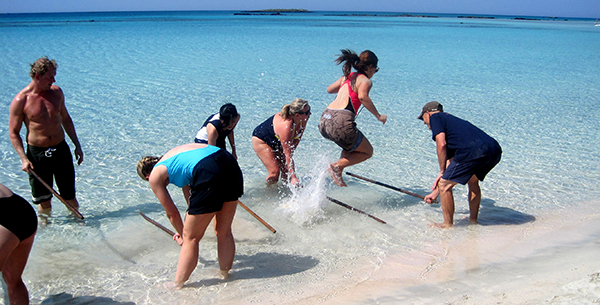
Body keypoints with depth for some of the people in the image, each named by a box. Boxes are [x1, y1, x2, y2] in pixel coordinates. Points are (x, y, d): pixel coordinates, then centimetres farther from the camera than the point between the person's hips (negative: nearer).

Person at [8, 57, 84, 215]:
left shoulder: (56, 91, 3)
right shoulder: (21, 100, -10)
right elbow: (13, 133, -5)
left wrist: (77, 145, 14)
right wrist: (24, 159, -16)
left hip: (61, 149, 3)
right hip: (37, 153, -3)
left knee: (69, 196, 8)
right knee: (43, 200, 7)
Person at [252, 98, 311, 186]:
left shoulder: (303, 120, -20)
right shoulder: (286, 127, -42)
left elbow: (297, 138, -3)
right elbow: (287, 154, -37)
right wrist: (293, 178, -34)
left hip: (277, 143, 8)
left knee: (287, 170, 1)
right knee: (275, 172, -14)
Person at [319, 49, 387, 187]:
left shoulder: (347, 77, 23)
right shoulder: (365, 80, 2)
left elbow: (329, 89, 38)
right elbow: (362, 96, -20)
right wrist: (378, 116, -12)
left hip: (325, 119, 8)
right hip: (340, 122, -8)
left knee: (352, 144, 34)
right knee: (367, 152, 14)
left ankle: (338, 174, 15)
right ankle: (336, 166, -3)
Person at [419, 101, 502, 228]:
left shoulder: (435, 118, 15)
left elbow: (441, 144, -4)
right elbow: (450, 160, 42)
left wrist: (442, 172, 8)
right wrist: (436, 192, 47)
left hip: (473, 151, -9)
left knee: (444, 185, 6)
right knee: (473, 181, 34)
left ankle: (448, 224, 17)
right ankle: (473, 219, 41)